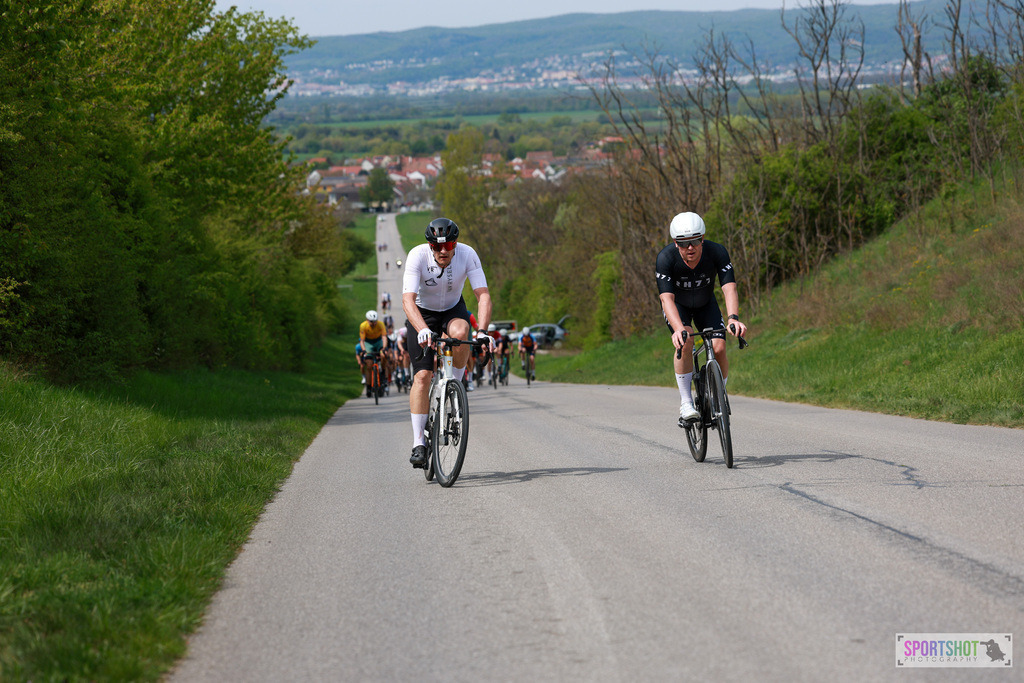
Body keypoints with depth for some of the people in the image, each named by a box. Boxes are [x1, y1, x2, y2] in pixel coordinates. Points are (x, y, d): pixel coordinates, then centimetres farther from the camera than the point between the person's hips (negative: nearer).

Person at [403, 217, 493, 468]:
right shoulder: (417, 256, -29)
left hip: (453, 309, 1)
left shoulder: (467, 255, -24)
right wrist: (422, 330, -54)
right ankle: (418, 443, -11)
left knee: (460, 332, -36)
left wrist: (481, 331, -45)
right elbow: (408, 300, -37)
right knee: (423, 375, -15)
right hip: (422, 314, -1)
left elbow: (483, 295, -29)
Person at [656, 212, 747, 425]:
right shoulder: (666, 258, -33)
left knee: (719, 348, -19)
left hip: (705, 304, 2)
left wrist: (733, 318, -57)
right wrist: (679, 329, -58)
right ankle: (685, 403, -20)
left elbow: (729, 288, -38)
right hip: (678, 305, -2)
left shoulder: (717, 252, -30)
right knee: (685, 341, -30)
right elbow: (667, 298, -40)